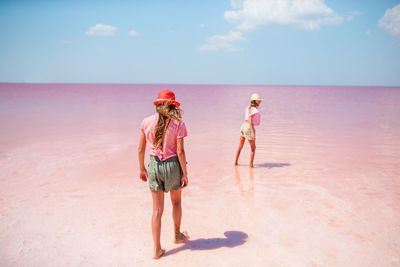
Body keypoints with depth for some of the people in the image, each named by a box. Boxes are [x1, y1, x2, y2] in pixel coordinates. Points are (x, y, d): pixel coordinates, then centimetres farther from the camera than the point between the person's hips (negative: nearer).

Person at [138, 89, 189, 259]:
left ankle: (157, 249, 12)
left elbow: (141, 149, 2)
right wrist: (185, 174, -5)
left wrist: (142, 169, 14)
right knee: (176, 202, 23)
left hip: (154, 165, 2)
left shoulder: (147, 122, -3)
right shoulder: (178, 124, -11)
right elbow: (180, 151, -13)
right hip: (172, 164, -1)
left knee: (157, 209, 10)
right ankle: (177, 236, 42)